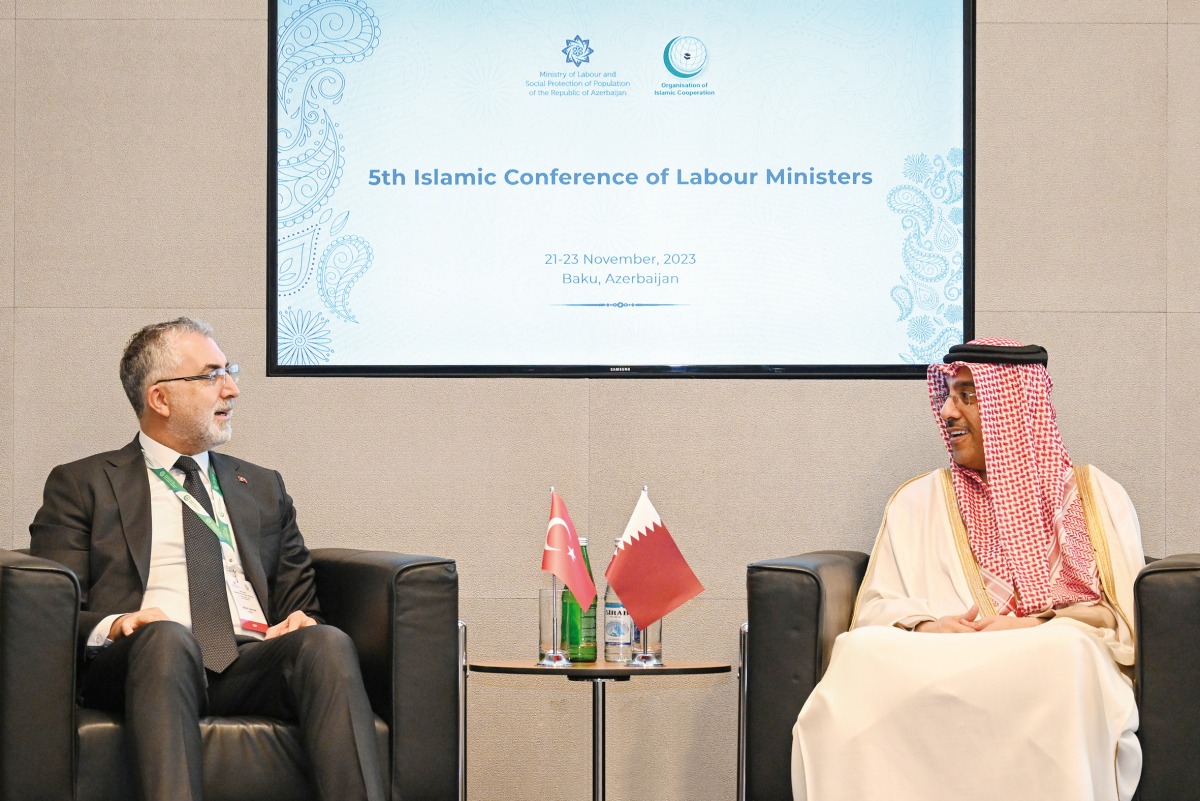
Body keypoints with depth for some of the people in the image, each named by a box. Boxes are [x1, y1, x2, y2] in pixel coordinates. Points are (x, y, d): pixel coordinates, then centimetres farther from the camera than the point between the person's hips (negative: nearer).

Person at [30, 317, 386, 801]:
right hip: (153, 658, -3)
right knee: (166, 635, -39)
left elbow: (300, 600, 28)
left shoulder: (264, 488, 30)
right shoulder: (81, 485, 18)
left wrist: (301, 622, 2)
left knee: (328, 643, -31)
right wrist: (111, 627, -15)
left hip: (252, 665, 3)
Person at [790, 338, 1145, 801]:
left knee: (1062, 652, -40)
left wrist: (1037, 629, -11)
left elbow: (1126, 616, 8)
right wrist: (923, 628, -10)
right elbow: (876, 607, 13)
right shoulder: (919, 501, 23)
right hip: (939, 666, 1)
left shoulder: (1095, 497, 18)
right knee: (859, 655, -35)